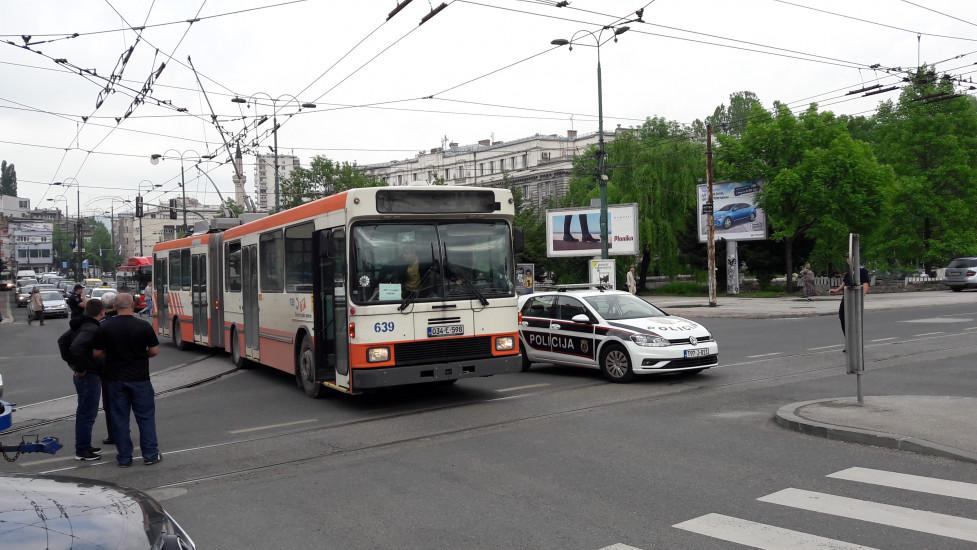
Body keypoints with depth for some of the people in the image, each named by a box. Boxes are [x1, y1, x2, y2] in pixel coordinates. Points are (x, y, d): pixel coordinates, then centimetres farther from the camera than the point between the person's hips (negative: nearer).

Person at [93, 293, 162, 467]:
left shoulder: (105, 328, -6)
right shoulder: (144, 326, -10)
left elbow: (97, 353, -1)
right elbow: (154, 351, -6)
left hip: (115, 379, 1)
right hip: (140, 379, -1)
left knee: (120, 418, 9)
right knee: (145, 416, 9)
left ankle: (124, 458, 14)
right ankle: (150, 454, 13)